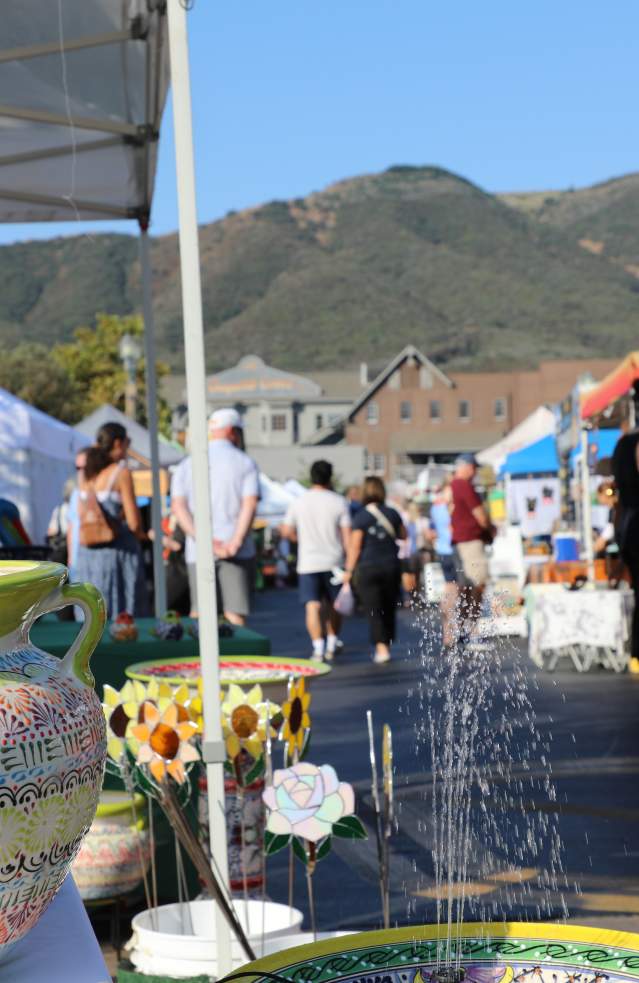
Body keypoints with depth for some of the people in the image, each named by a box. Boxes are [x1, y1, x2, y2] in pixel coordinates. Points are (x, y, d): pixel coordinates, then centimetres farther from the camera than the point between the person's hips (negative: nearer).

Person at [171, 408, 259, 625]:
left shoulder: (186, 465, 11)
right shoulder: (245, 463, 2)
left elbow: (177, 505, -1)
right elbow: (250, 504, -11)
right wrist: (235, 542, -17)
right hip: (237, 553, -3)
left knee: (199, 613, 11)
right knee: (235, 614, -3)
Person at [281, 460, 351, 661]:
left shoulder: (298, 502, 3)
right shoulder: (339, 502, -2)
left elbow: (287, 532, 10)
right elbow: (347, 535, -5)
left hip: (307, 563, 0)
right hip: (333, 562, 0)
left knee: (313, 606, -5)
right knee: (333, 604, 16)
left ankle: (318, 648, -16)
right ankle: (332, 645, 20)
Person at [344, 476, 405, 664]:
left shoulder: (361, 517, -9)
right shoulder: (392, 514, 3)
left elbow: (354, 546, -11)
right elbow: (403, 536, 19)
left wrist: (349, 570, -6)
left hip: (367, 568, -3)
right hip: (391, 567, 3)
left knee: (374, 612, -3)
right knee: (389, 610, 14)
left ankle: (381, 648, -14)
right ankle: (387, 645, 20)